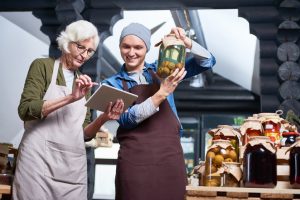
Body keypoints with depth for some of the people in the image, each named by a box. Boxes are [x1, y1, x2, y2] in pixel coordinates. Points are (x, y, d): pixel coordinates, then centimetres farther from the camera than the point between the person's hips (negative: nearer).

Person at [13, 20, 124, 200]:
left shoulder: (85, 83, 17)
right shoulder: (42, 66, 2)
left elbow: (84, 133, 13)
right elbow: (25, 110, -12)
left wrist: (104, 118, -6)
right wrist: (70, 98, -21)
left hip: (74, 165, 5)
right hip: (39, 158, -5)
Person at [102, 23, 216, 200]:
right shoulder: (112, 84, 6)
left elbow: (207, 62, 6)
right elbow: (126, 119, -9)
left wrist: (186, 42, -11)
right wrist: (161, 94, -18)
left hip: (171, 158, 2)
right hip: (134, 162, -1)